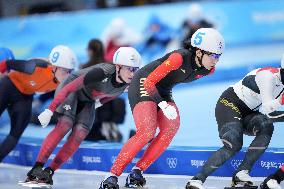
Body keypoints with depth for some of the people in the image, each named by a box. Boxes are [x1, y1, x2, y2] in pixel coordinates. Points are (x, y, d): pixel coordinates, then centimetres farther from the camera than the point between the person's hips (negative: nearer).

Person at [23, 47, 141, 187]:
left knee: (80, 134, -13)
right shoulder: (103, 72, -37)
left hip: (88, 100, 6)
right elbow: (69, 88, -36)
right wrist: (50, 111, -37)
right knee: (65, 125, -25)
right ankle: (36, 169, -26)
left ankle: (49, 172, -10)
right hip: (71, 91, -6)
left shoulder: (127, 83, -18)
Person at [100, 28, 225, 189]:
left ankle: (137, 171, -11)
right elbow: (150, 81, -27)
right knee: (147, 131, -23)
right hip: (143, 85, -8)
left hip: (163, 91, 8)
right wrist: (163, 105, -34)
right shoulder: (180, 57, -30)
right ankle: (112, 175, -19)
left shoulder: (208, 70, -6)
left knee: (172, 127, -16)